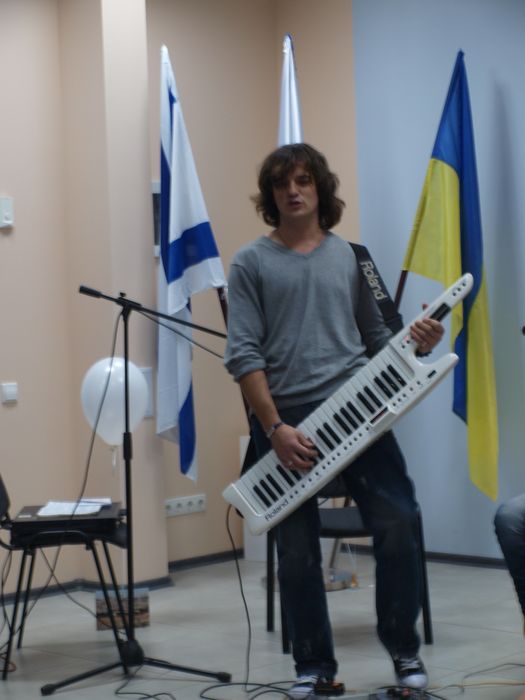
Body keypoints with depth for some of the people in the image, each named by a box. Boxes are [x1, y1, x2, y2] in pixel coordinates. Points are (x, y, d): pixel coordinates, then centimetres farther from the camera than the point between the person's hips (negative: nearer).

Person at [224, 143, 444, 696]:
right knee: (296, 553, 5)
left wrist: (416, 342, -5)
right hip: (286, 420, -1)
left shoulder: (350, 256, 13)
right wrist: (274, 428, -14)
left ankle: (404, 649, 11)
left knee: (397, 526, -8)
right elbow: (243, 354, -4)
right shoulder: (251, 263, 4)